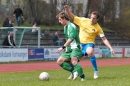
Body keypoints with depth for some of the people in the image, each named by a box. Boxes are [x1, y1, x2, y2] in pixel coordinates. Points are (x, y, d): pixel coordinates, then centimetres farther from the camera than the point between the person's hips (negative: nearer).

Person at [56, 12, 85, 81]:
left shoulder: (71, 26, -13)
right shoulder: (65, 26, 17)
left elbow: (71, 39, -22)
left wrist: (63, 47, -23)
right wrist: (66, 47, 19)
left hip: (75, 48, -10)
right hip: (69, 49, 10)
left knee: (74, 62, -31)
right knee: (59, 61, -1)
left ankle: (82, 77, -22)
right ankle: (74, 71, -4)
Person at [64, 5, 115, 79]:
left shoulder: (98, 28, -9)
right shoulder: (83, 20, -3)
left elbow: (104, 39, -6)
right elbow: (72, 17, 3)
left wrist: (111, 48, -14)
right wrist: (67, 9, -14)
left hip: (89, 43, -4)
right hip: (80, 43, 4)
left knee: (90, 52, -39)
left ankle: (96, 71, -25)